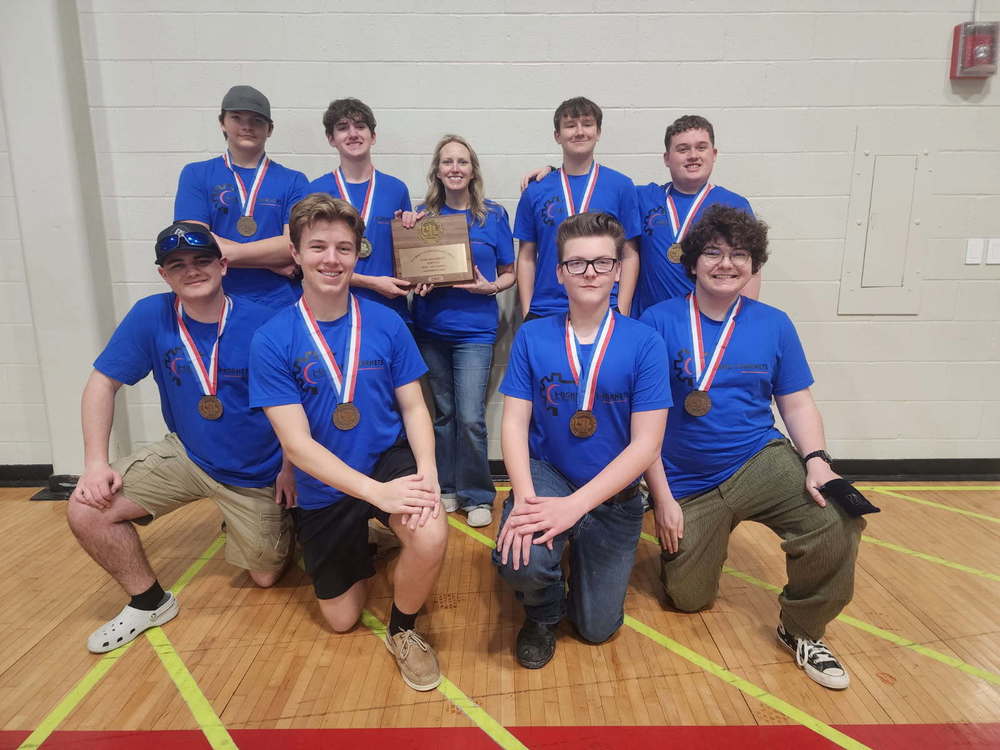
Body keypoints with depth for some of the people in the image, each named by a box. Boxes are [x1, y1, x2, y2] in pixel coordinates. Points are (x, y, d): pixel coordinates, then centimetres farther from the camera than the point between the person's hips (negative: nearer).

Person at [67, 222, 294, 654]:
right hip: (185, 455, 3)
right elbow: (103, 383, -5)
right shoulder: (151, 316, -12)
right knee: (86, 511, -15)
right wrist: (96, 462, -14)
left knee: (266, 576, 8)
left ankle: (282, 519, 43)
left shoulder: (262, 325, -20)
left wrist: (291, 468, -11)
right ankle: (149, 602, 9)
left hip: (257, 472, -2)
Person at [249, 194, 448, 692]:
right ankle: (361, 548, 46)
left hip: (390, 459, 0)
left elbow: (414, 408, -4)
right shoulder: (272, 341, -14)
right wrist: (377, 491, -28)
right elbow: (296, 444, -18)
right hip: (324, 487, 0)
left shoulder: (386, 323, -8)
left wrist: (426, 473, -23)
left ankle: (403, 630, 2)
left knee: (431, 539, -32)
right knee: (341, 619, 12)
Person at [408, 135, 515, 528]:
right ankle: (446, 488, 26)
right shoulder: (423, 215, 6)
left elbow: (509, 273, 7)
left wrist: (491, 287, -13)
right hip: (431, 327, 2)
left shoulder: (493, 216, 2)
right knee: (442, 412, 12)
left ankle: (476, 495, 10)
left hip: (475, 329, -2)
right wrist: (418, 283, -10)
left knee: (470, 417, -8)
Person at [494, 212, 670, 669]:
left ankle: (581, 557, 38)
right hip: (547, 474, 0)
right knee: (522, 560, -31)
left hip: (613, 496, 0)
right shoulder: (532, 337, -6)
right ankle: (542, 613, 8)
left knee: (597, 628, 5)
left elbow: (645, 443, -15)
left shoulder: (644, 343, -12)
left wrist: (574, 505, -24)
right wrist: (524, 497, -24)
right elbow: (514, 422, -7)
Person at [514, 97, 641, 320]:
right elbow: (526, 257, 7)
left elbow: (629, 256, 2)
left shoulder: (621, 186, 3)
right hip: (543, 313, 1)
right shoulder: (535, 191, 5)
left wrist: (621, 313, -6)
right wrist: (526, 314, 0)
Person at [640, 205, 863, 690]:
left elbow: (797, 403, 5)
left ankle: (802, 631, 1)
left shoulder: (773, 324, 0)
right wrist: (662, 497, -10)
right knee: (689, 600, 6)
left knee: (838, 520, -27)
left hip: (761, 462, 2)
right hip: (686, 484, -1)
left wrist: (816, 460, -15)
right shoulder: (659, 321, -10)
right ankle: (696, 541, 41)